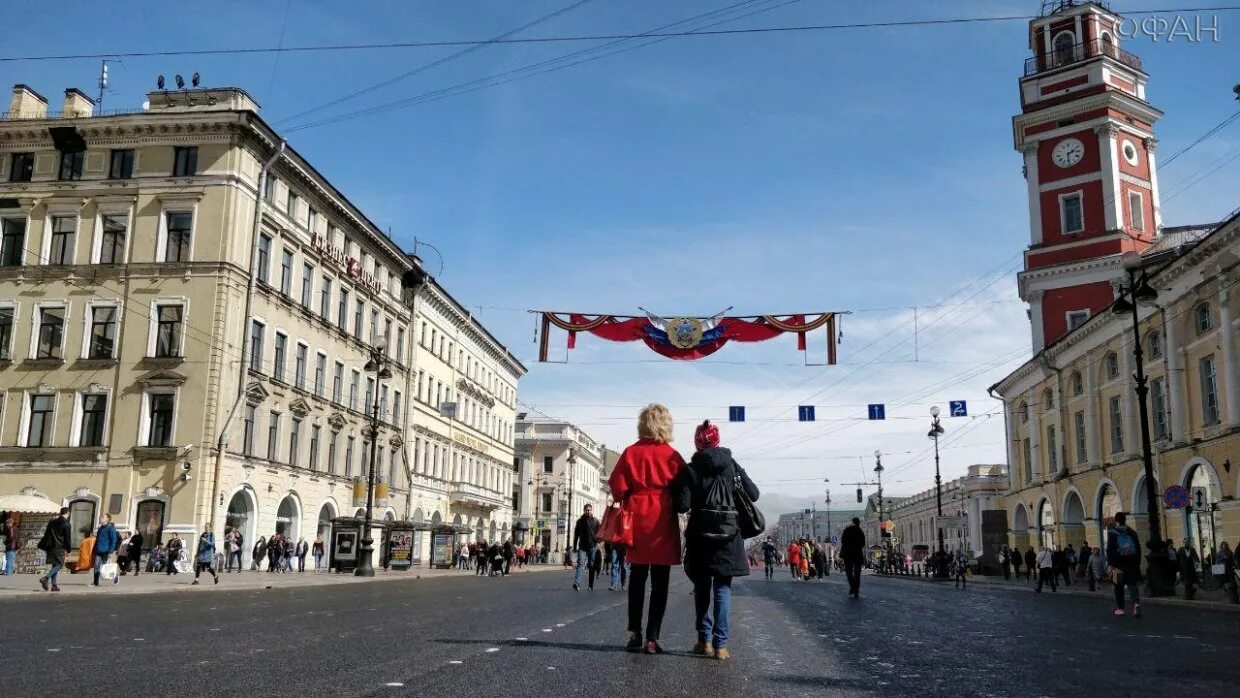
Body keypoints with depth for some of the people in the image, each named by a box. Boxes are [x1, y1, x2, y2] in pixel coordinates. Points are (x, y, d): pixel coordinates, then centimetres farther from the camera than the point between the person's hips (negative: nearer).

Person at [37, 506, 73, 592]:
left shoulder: (52, 522, 14)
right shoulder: (66, 524, -7)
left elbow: (46, 534, 16)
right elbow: (67, 538, -7)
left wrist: (45, 546, 20)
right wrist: (68, 550, 1)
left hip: (50, 547, 7)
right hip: (59, 548, -7)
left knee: (54, 565, 11)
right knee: (59, 565, -3)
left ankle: (54, 585, 7)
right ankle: (45, 578, -22)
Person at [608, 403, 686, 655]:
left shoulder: (631, 453, -1)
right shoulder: (673, 456, -4)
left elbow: (617, 485, -6)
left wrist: (627, 501, 10)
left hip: (637, 521, 2)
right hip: (663, 523, -2)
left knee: (637, 578, 13)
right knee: (659, 583, 3)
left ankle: (635, 634, 13)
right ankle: (652, 638, 1)